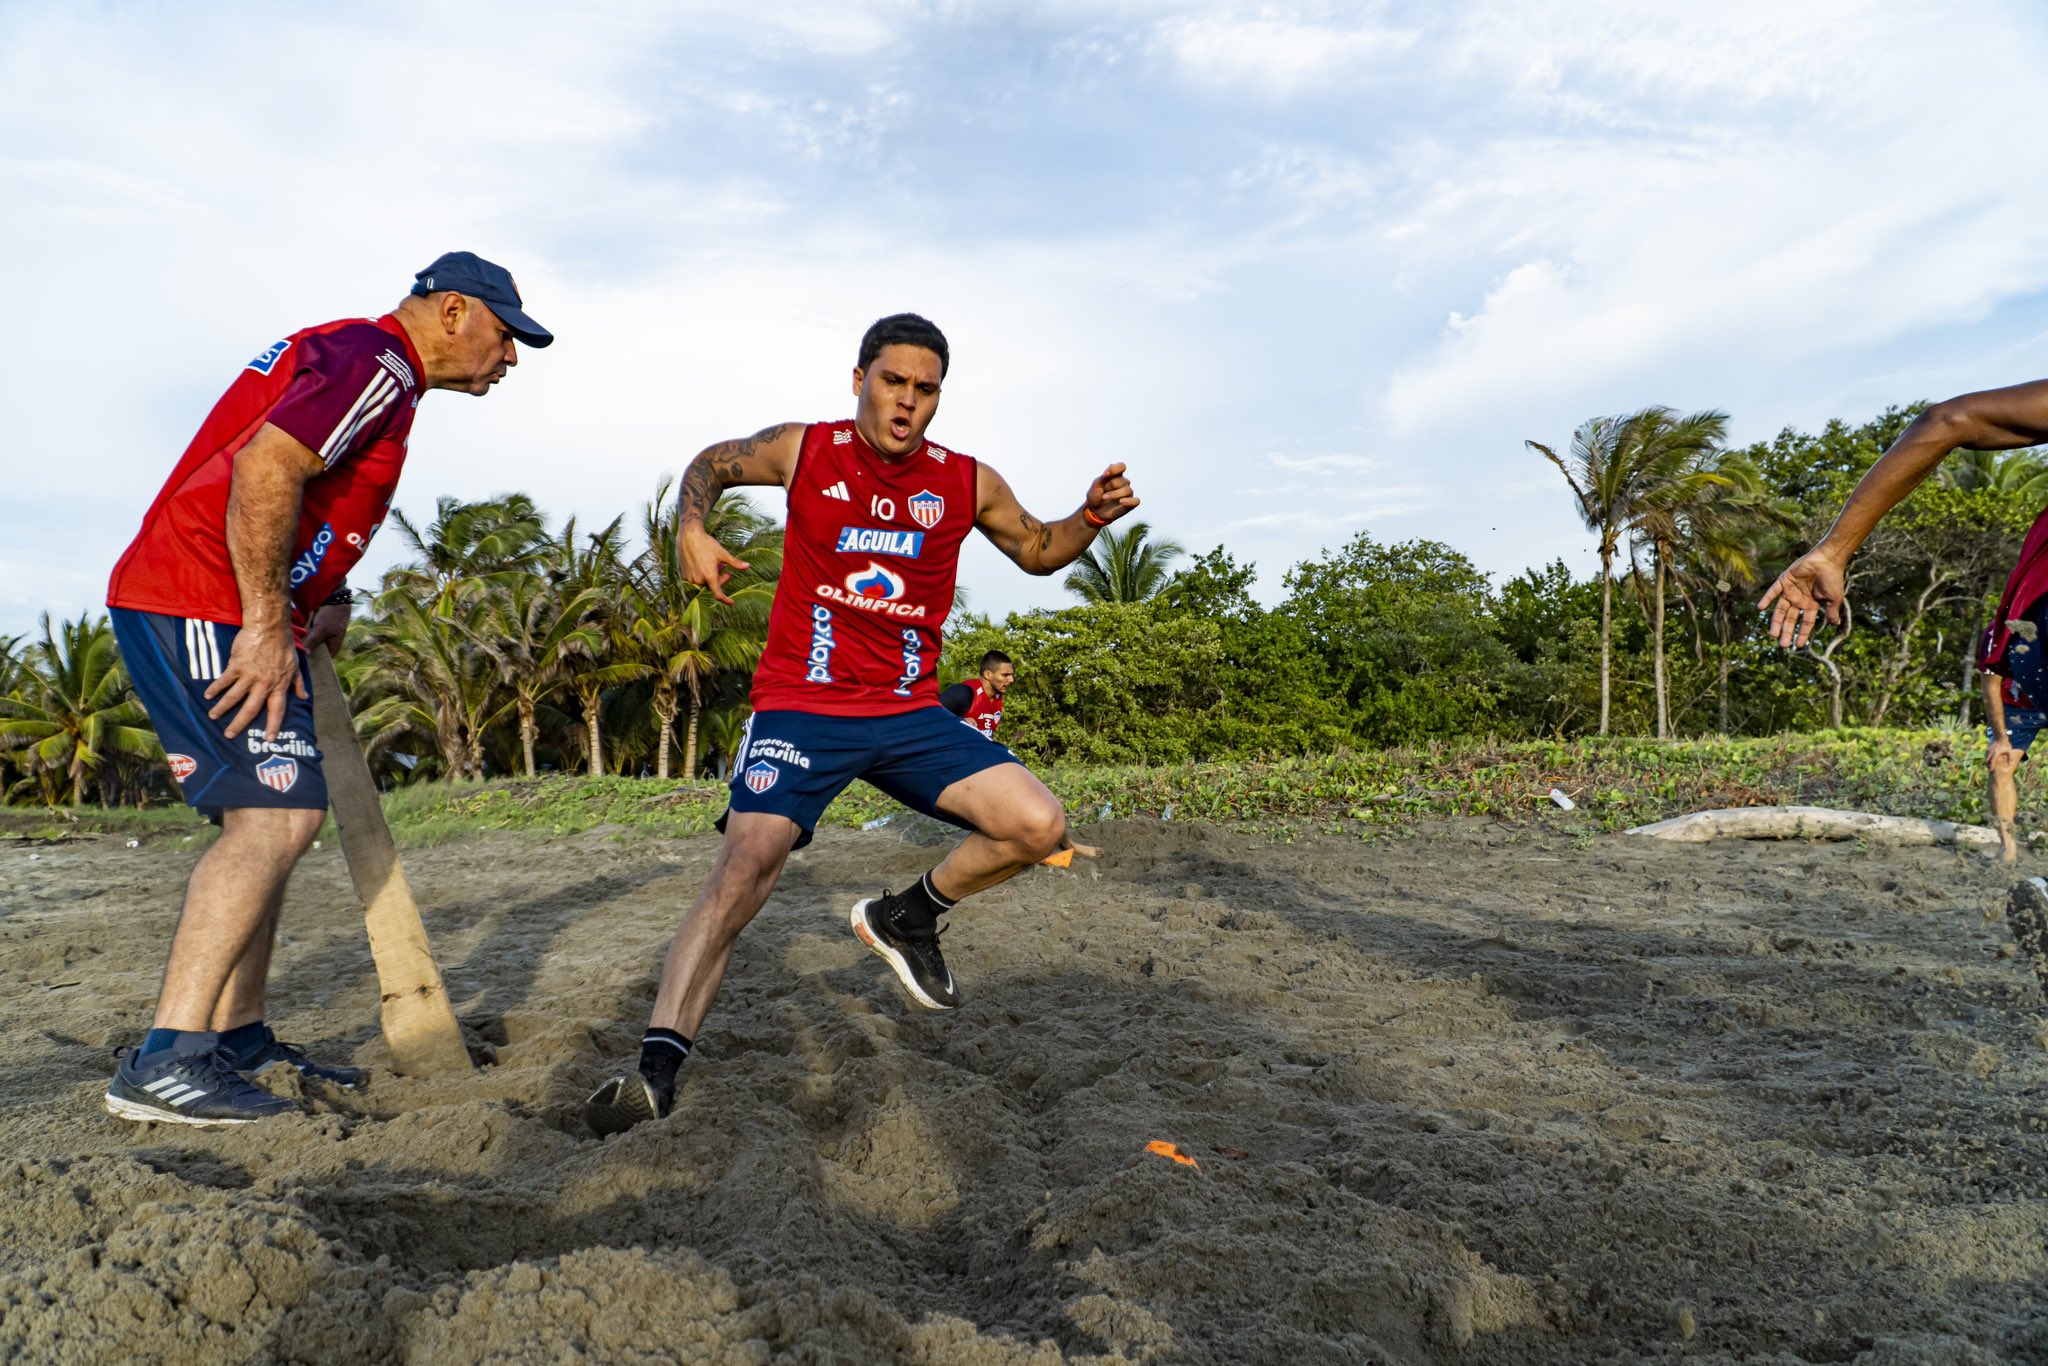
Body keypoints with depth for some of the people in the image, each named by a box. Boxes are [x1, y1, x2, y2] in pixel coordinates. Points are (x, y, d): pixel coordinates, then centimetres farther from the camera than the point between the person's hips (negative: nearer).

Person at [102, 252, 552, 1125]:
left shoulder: (354, 360, 22)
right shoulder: (375, 361, -11)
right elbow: (263, 469, -25)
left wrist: (319, 599, 12)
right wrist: (270, 626, -23)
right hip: (205, 606, -11)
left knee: (268, 818, 11)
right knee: (277, 814, -15)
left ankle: (238, 1039, 18)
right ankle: (162, 1064, -13)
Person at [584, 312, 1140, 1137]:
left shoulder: (967, 483, 4)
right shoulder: (802, 451, 0)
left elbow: (1037, 551, 20)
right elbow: (709, 465, 17)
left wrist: (1091, 518, -1)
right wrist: (690, 530, -4)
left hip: (909, 714, 3)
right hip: (800, 709, -3)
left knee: (1038, 825, -11)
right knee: (743, 871, -20)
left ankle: (906, 918, 12)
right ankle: (657, 1068, -15)